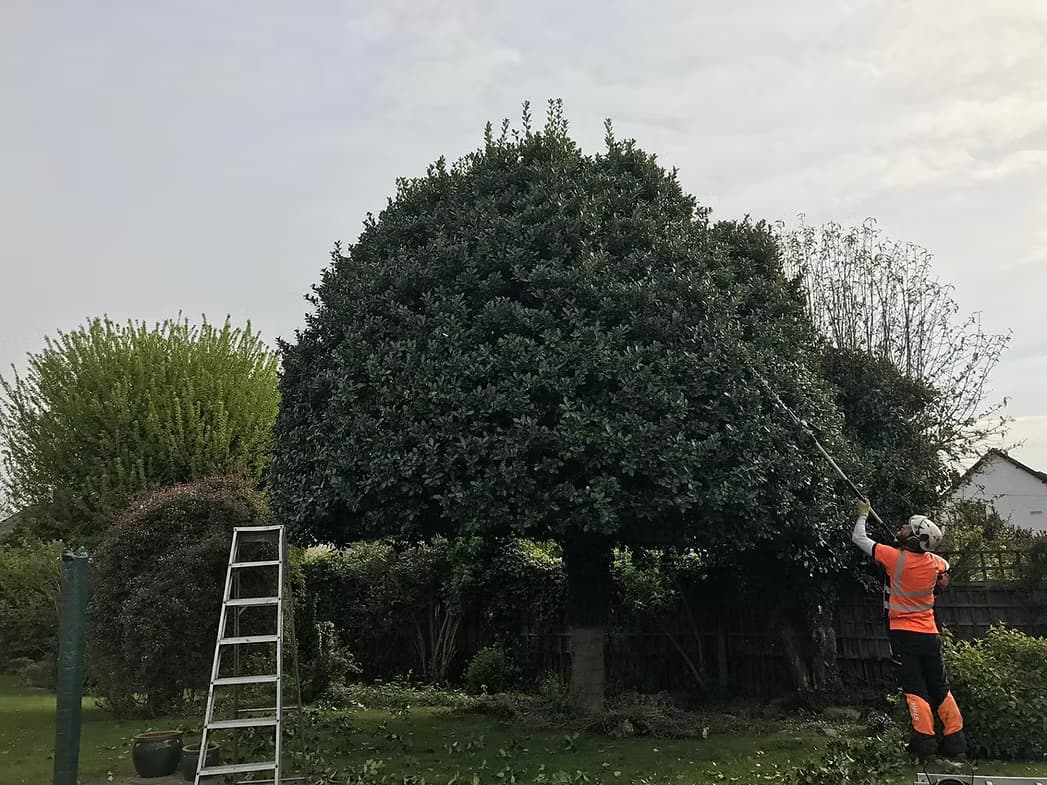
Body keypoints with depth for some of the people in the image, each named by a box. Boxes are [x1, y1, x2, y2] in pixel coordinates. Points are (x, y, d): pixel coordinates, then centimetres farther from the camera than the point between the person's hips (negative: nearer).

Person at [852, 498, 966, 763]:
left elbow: (858, 538, -3)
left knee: (915, 689, -6)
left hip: (904, 635, -5)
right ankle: (956, 746, 14)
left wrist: (863, 514, 13)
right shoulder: (935, 562, 1)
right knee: (941, 689, 12)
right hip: (930, 634, 5)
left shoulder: (895, 558, -15)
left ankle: (926, 746, -11)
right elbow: (946, 570, 29)